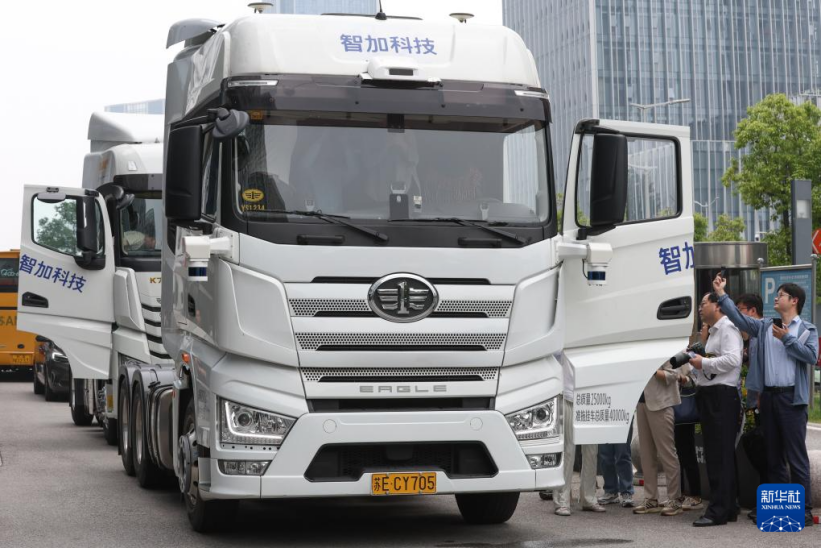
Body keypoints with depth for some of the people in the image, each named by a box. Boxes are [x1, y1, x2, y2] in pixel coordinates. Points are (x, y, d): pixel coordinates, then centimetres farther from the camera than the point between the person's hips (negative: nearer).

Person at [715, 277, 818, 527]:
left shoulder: (807, 329, 4)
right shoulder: (764, 327, 14)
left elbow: (811, 356, -10)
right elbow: (738, 317, 4)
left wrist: (787, 338, -10)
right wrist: (721, 294, 0)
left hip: (792, 397, -5)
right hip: (768, 396, 5)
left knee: (796, 455, -6)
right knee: (774, 456, 8)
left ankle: (804, 509, -3)